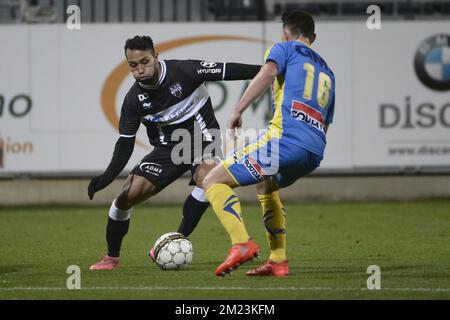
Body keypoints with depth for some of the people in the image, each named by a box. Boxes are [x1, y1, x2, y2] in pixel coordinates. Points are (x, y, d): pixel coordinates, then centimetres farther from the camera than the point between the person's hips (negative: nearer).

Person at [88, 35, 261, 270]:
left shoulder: (183, 71, -21)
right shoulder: (134, 99, -10)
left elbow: (227, 71, -17)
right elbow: (125, 143, -5)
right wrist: (107, 177, -19)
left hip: (202, 137, -3)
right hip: (167, 147, 3)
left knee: (205, 177, -36)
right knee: (126, 196, -8)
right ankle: (112, 258, 13)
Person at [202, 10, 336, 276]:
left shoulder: (285, 49, 12)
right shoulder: (327, 72, 31)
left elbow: (268, 72, -12)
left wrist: (238, 111, -12)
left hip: (285, 139, -7)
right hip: (315, 153, 7)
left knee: (214, 181, -2)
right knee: (266, 185, 35)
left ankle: (242, 244, -24)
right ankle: (278, 261, 23)